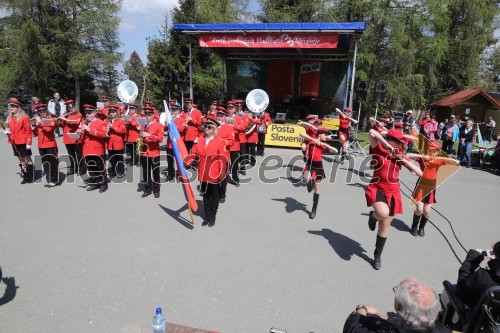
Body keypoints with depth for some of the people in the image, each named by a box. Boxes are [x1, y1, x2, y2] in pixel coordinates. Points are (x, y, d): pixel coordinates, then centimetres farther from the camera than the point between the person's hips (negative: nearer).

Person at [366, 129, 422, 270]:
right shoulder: (379, 150, -7)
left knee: (385, 226, 11)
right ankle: (373, 216, 5)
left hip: (393, 193, 4)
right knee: (383, 213, -35)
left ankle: (377, 255, 31)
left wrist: (405, 161, -9)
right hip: (377, 189, -4)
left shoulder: (400, 156, 6)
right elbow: (371, 132, -23)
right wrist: (387, 145, -18)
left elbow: (419, 173, 3)